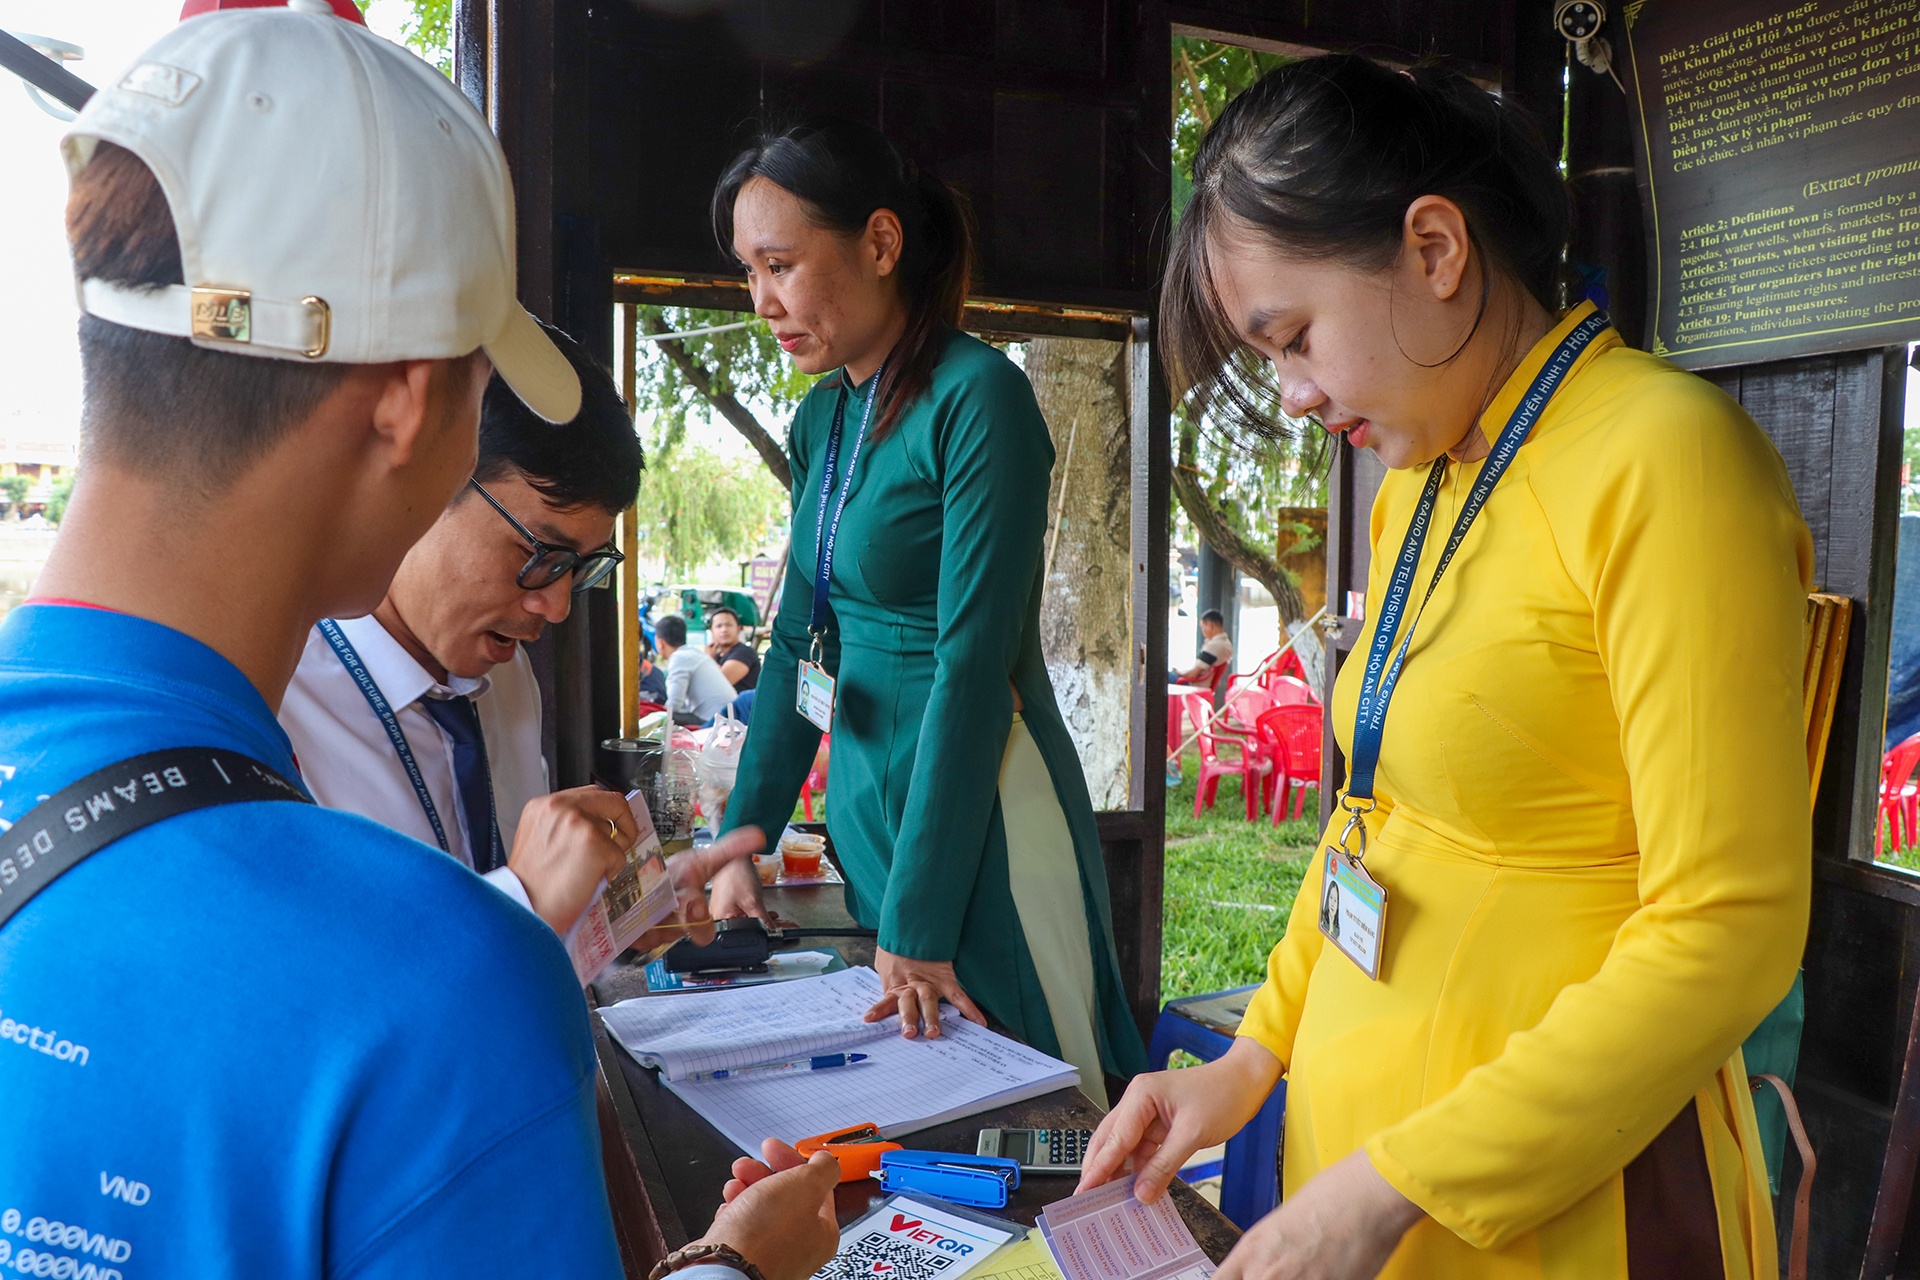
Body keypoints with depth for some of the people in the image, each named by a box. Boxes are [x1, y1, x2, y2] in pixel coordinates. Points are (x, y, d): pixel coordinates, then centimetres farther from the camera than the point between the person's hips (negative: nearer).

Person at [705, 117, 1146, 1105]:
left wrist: (918, 922, -20)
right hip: (863, 792, 8)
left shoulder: (978, 399, -16)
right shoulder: (821, 419, 8)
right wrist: (742, 840, 7)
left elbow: (972, 662, -21)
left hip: (982, 816, -8)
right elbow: (800, 641, 12)